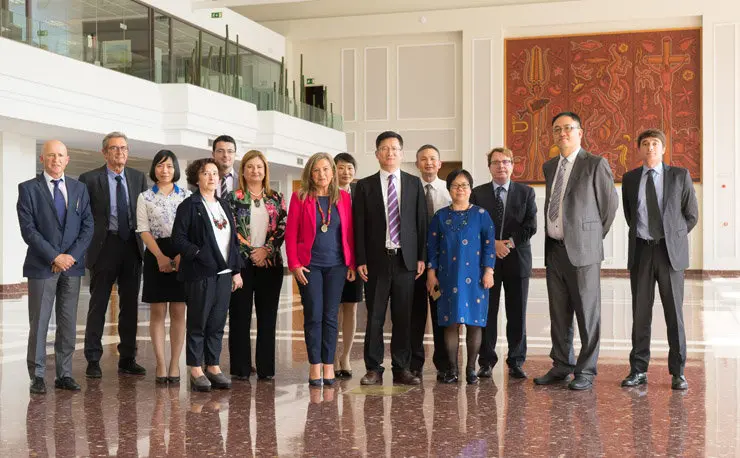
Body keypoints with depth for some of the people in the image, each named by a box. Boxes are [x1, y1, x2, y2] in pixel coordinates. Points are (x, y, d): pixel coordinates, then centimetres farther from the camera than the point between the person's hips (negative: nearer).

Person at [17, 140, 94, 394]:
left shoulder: (79, 188, 10)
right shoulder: (28, 189, 0)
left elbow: (87, 226, 5)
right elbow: (28, 230, -8)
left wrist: (73, 255, -8)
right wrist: (54, 257, -14)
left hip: (72, 265, 3)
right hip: (41, 266, -3)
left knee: (68, 324, 6)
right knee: (39, 323, 1)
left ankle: (64, 374, 14)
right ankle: (37, 376, 9)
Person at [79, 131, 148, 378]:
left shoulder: (138, 177, 9)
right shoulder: (89, 179, -3)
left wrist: (143, 240, 1)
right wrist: (87, 244, -7)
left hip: (133, 246, 4)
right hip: (104, 246, -4)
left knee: (130, 304, 9)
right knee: (98, 304, 2)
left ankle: (127, 358, 17)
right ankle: (93, 360, 10)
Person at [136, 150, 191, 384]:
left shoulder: (187, 196, 7)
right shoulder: (145, 197, 6)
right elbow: (144, 230, -1)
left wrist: (183, 255, -12)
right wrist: (161, 257, -13)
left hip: (183, 255, 0)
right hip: (156, 255, 0)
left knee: (178, 312, 2)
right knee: (158, 312, 2)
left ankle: (174, 364, 7)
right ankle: (160, 364, 6)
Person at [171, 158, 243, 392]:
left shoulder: (224, 206, 17)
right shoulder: (189, 205, -3)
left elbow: (233, 240, 17)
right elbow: (178, 239, -9)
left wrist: (237, 270, 13)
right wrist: (199, 254, -17)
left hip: (224, 272, 6)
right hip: (201, 274, -6)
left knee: (218, 323, 9)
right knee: (198, 322, 0)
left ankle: (213, 367, 17)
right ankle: (196, 370, 8)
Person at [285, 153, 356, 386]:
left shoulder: (343, 197, 7)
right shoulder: (300, 197, 0)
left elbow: (349, 232, 7)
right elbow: (290, 233, -1)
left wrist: (352, 263, 2)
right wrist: (294, 264, -7)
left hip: (336, 265, 2)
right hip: (309, 265, -2)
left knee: (330, 316, 5)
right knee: (313, 316, -1)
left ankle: (328, 365, 12)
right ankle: (315, 366, 8)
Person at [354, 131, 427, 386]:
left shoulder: (414, 184, 9)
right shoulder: (365, 186, 5)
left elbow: (421, 222, 7)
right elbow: (359, 226, 2)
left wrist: (421, 257, 1)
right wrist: (360, 260, -5)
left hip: (405, 260, 1)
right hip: (377, 260, -1)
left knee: (403, 318, 5)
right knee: (374, 317, 2)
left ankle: (401, 369, 14)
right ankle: (374, 370, 10)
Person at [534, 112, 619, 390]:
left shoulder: (595, 164, -5)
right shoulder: (549, 167, 14)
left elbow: (610, 203, 0)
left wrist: (595, 235, 7)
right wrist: (549, 239, 16)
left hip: (582, 250, -6)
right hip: (554, 249, 6)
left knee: (587, 313, 0)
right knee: (558, 314, 12)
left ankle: (586, 372, 8)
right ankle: (562, 366, 23)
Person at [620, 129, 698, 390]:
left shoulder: (680, 176, 3)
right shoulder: (630, 179, 9)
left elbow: (691, 214, 8)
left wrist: (673, 237, 6)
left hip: (670, 251, -2)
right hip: (641, 251, 2)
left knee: (674, 312, 1)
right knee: (640, 313, 4)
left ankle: (678, 373, 9)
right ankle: (638, 370, 12)